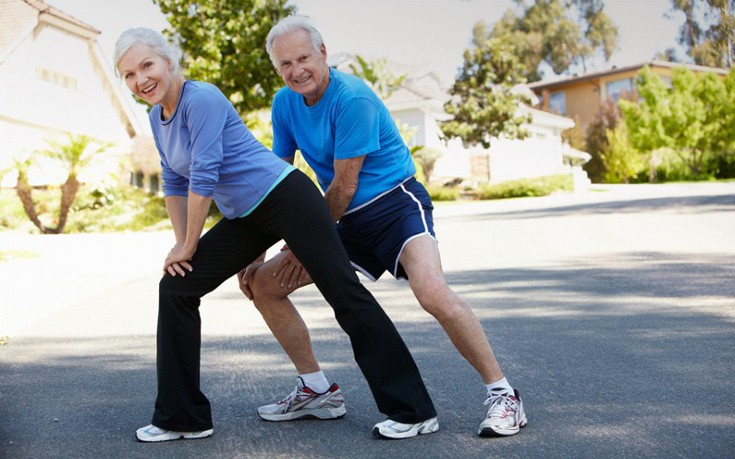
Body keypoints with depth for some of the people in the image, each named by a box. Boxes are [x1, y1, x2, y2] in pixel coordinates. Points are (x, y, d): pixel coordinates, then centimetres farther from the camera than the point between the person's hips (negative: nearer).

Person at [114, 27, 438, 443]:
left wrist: (189, 247, -11)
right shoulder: (157, 118, 9)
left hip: (287, 199, -9)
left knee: (345, 293, -8)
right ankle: (183, 416, 11)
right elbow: (175, 182, 18)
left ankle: (414, 409, 0)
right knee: (175, 287, 4)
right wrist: (181, 243, 12)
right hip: (245, 218, 9)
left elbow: (204, 177, -20)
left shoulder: (201, 99, -18)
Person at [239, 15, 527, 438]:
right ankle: (316, 391, 15)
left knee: (432, 290, -33)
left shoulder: (352, 98, -18)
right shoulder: (285, 104, 3)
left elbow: (343, 187, -16)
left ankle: (503, 395, -17)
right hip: (346, 222, 8)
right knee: (263, 284, 4)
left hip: (394, 202, -8)